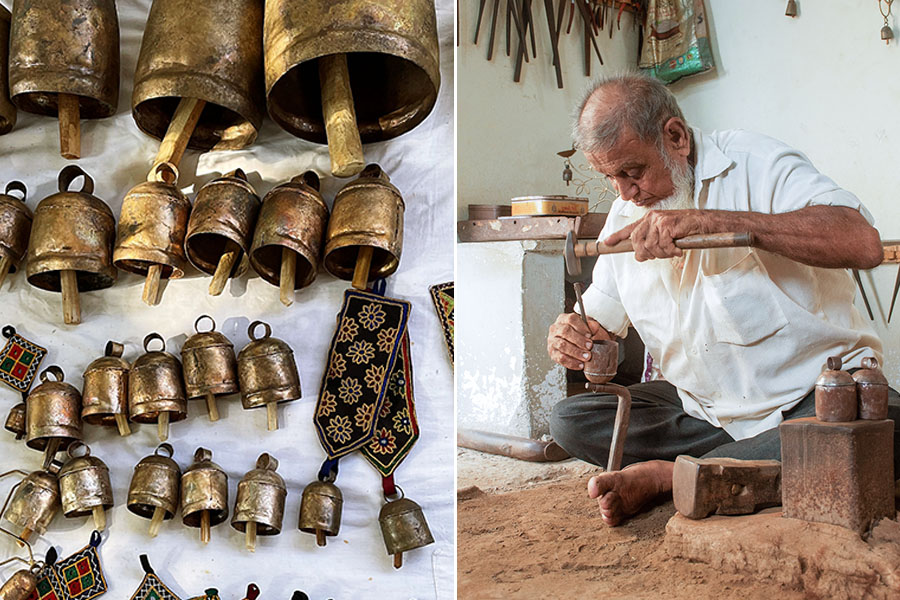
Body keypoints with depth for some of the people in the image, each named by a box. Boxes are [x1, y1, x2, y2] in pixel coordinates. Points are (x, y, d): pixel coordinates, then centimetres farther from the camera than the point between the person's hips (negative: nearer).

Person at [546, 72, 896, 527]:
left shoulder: (753, 161, -11)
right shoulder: (625, 216, 7)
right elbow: (598, 321, 15)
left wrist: (707, 221, -33)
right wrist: (569, 337, -13)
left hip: (816, 389, -4)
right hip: (702, 405, 5)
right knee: (569, 421, -11)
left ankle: (668, 476, -24)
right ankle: (756, 457, -14)